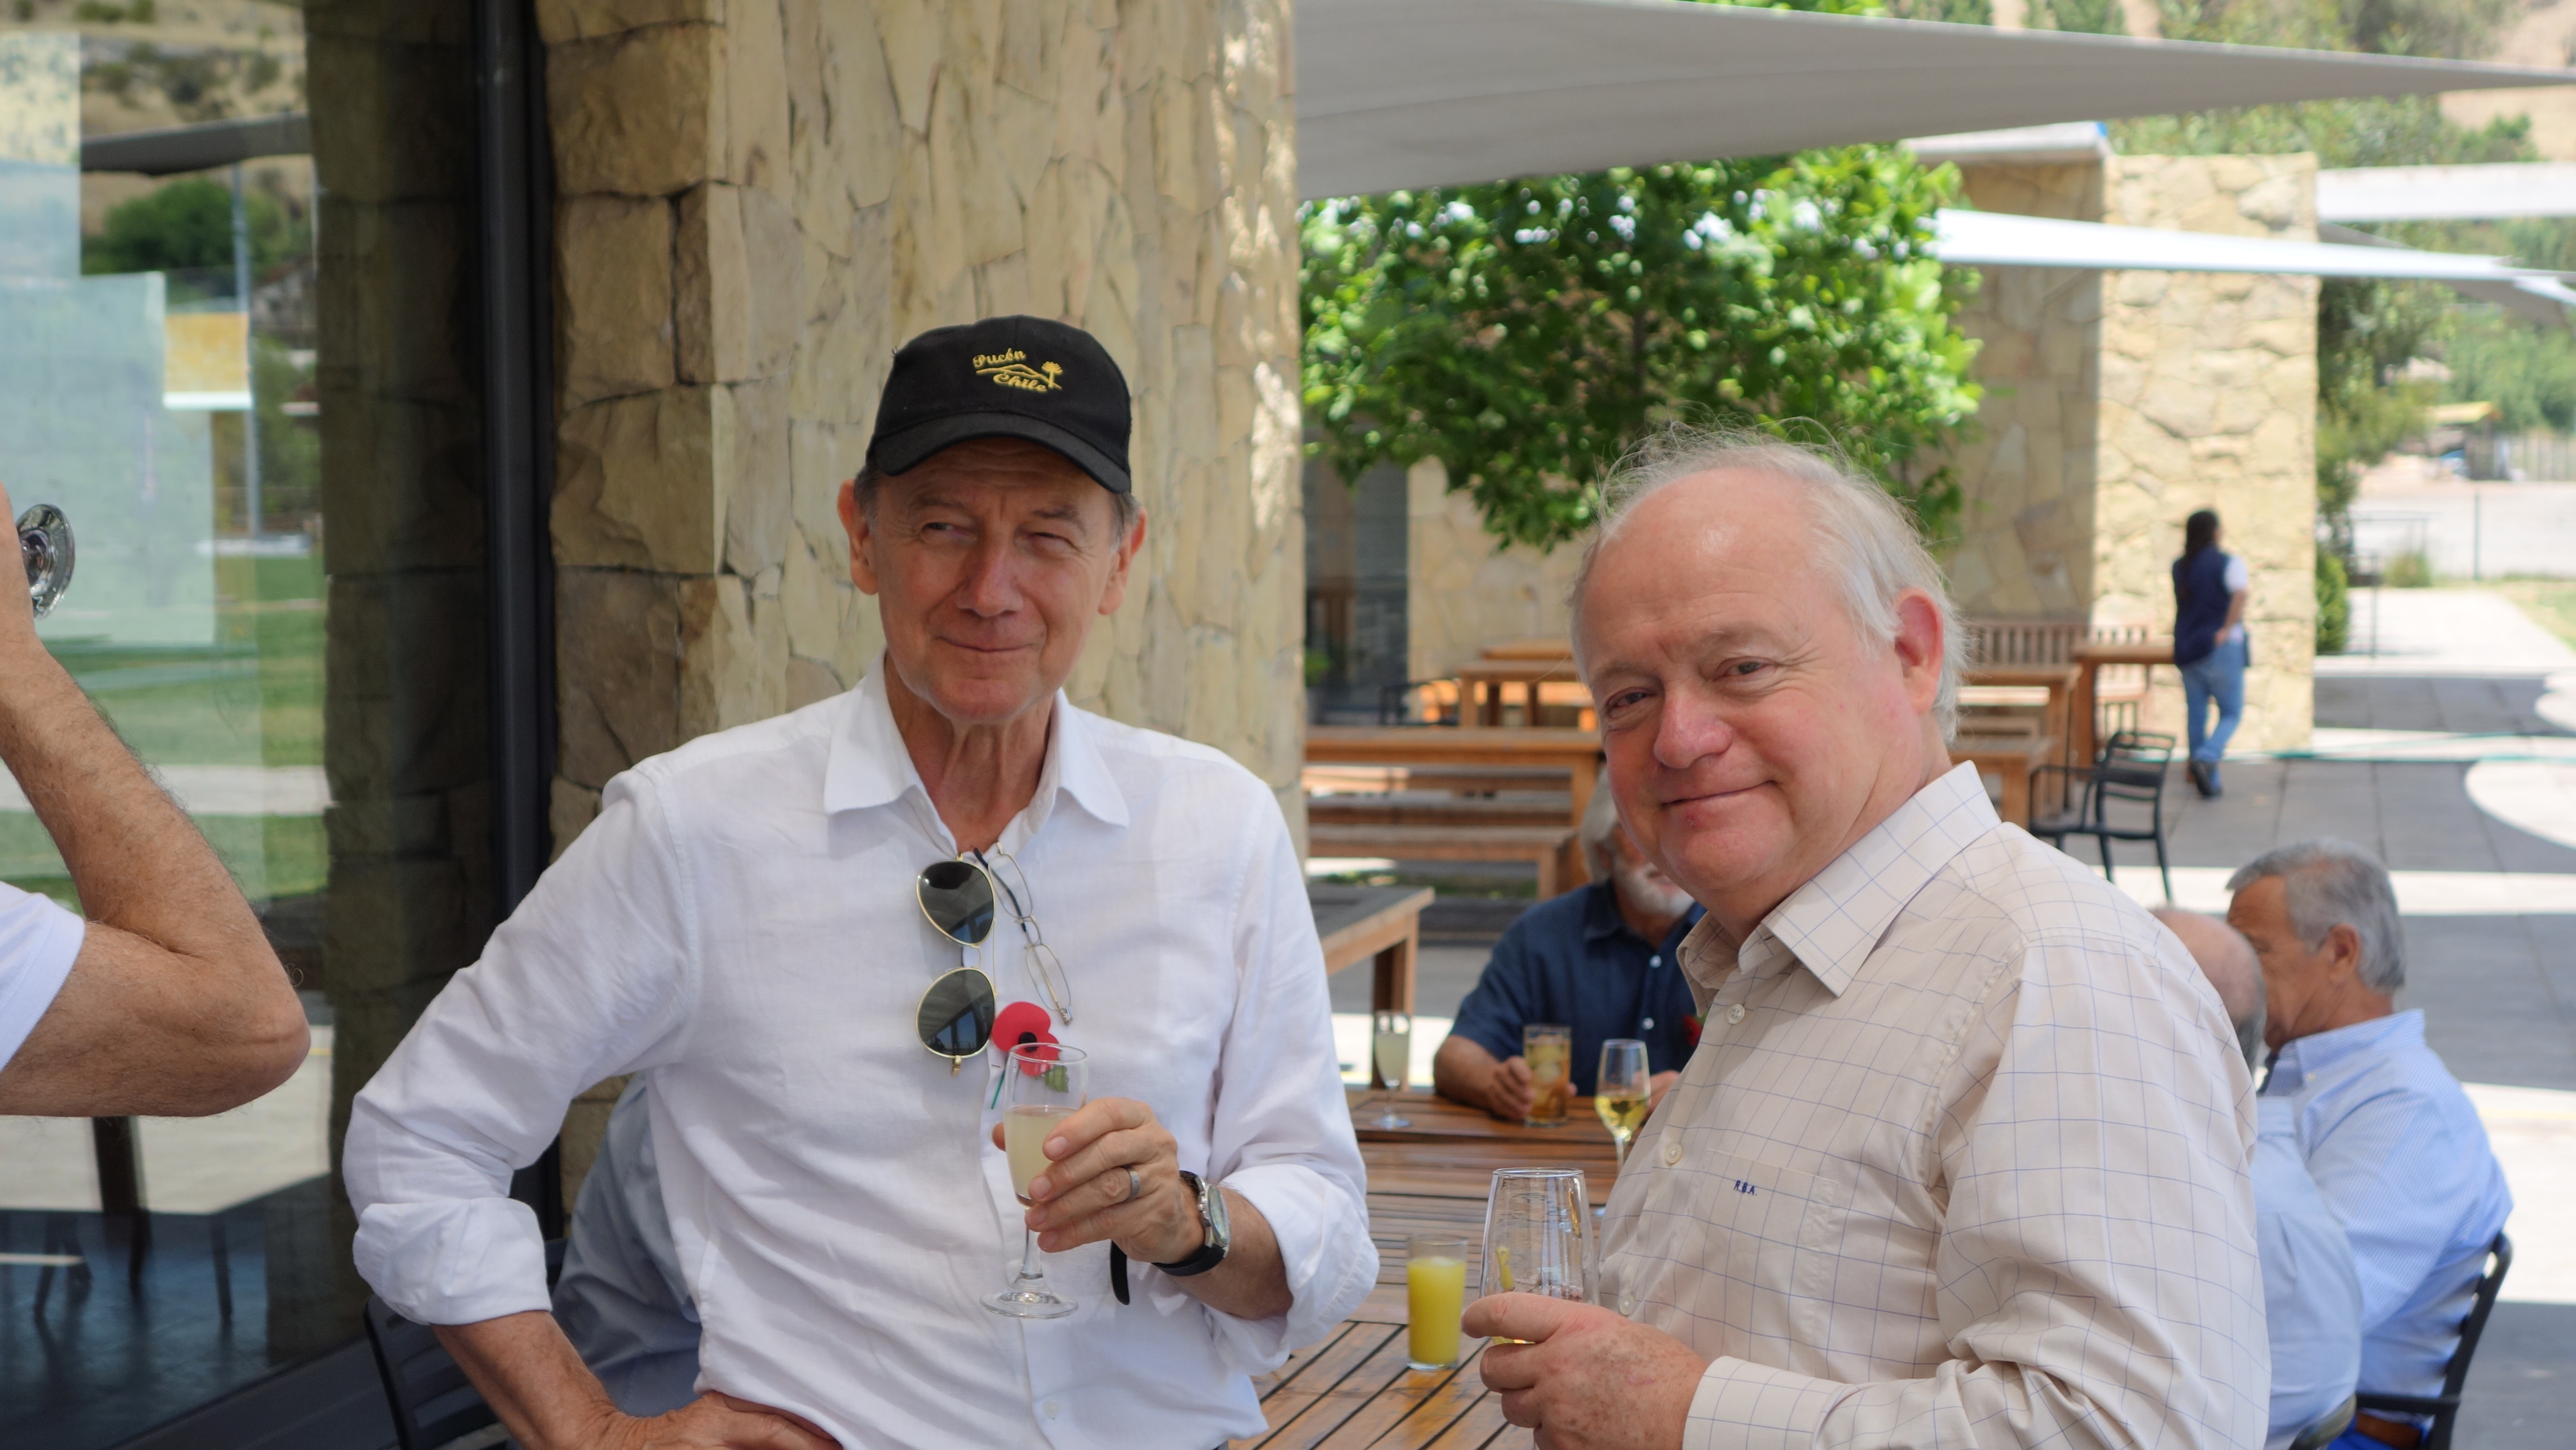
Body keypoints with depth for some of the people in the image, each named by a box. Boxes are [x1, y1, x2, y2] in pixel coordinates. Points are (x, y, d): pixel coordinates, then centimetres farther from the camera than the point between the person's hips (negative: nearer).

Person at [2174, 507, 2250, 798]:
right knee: (2231, 714, 4)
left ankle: (2210, 784, 10)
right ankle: (2206, 758, -21)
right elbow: (2241, 592, -26)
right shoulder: (2229, 564, -8)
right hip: (2221, 651, -5)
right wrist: (2227, 630, -21)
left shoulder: (2180, 567, 11)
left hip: (2187, 650, 5)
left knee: (2196, 716, 8)